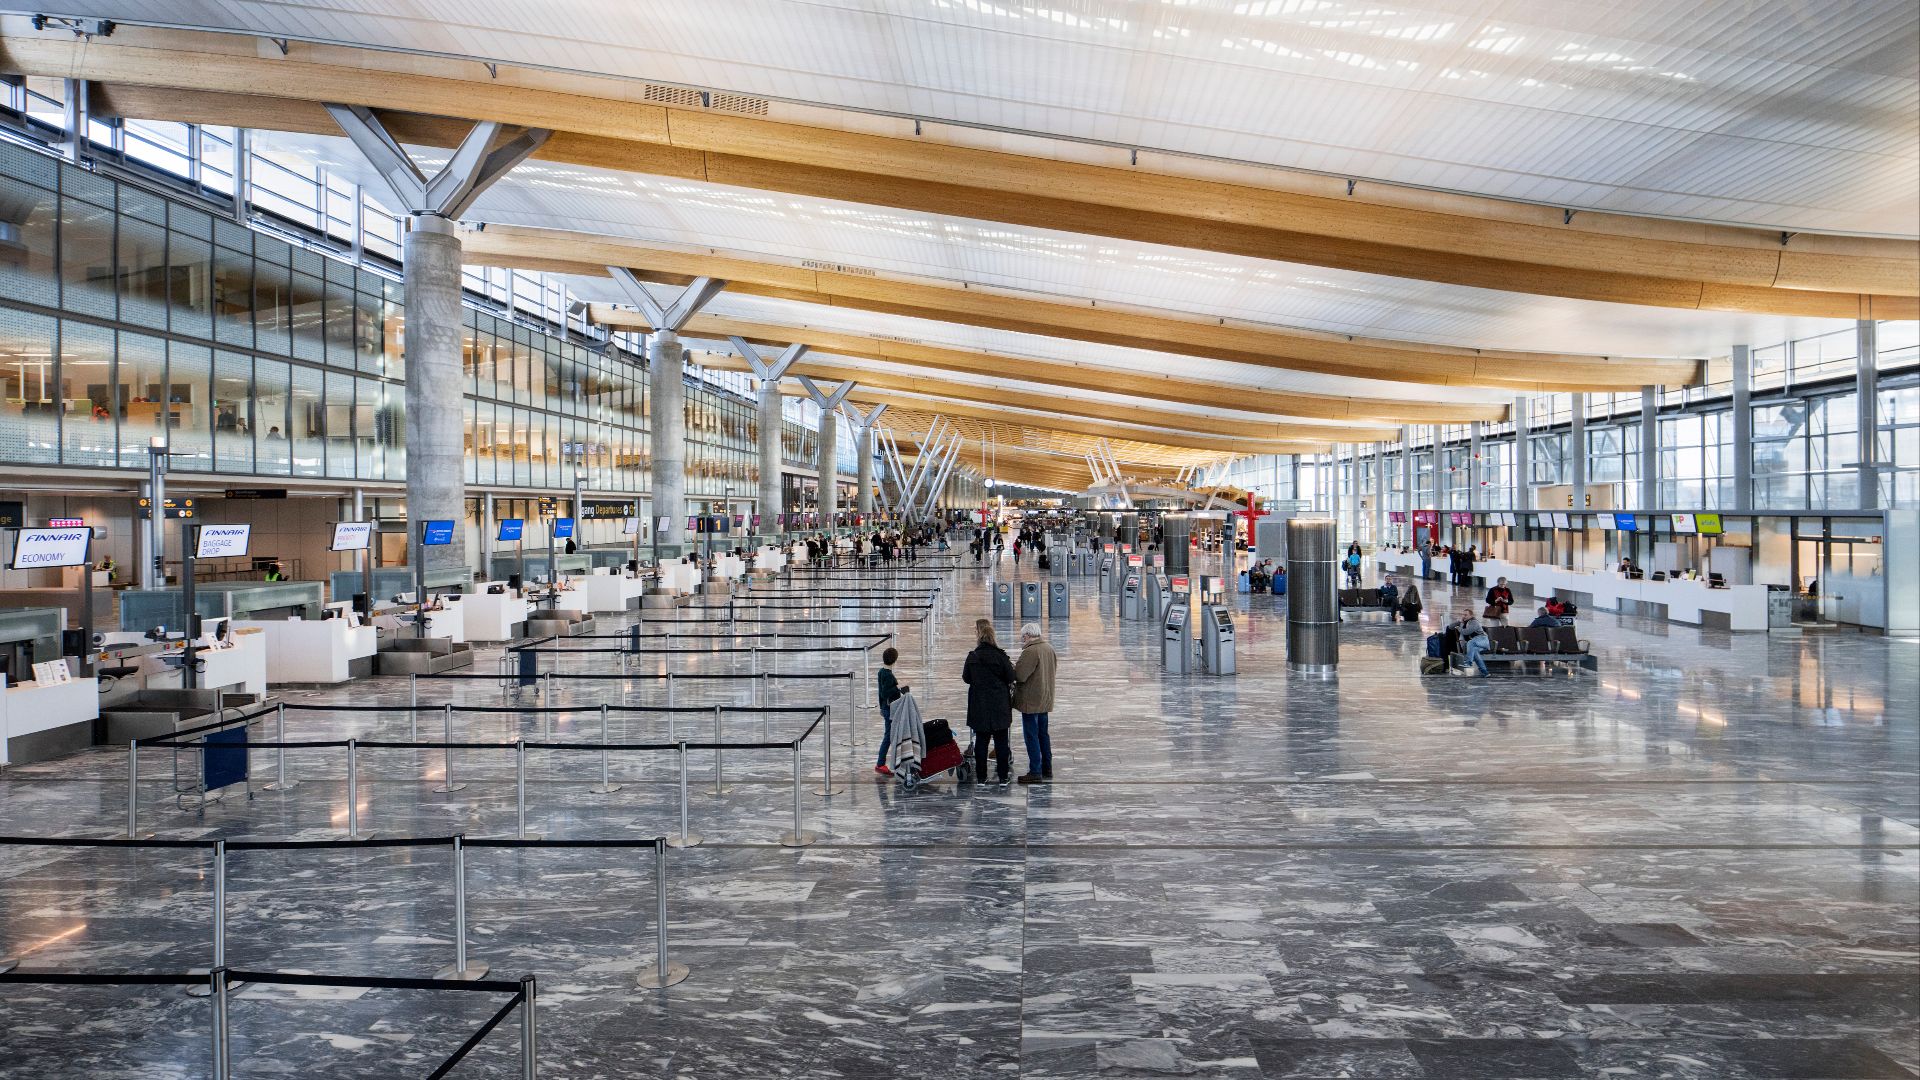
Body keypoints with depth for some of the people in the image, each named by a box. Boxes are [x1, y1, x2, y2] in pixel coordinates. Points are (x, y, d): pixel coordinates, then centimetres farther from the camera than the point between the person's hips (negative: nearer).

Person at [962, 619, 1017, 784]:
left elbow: (966, 678, 3)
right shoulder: (1000, 656, -9)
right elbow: (1010, 678, -6)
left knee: (981, 741, 7)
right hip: (999, 706, -1)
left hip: (979, 706, 1)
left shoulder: (972, 657, -5)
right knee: (1001, 741, 7)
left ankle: (981, 777, 8)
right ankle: (1003, 776, 10)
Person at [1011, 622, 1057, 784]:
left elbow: (1019, 675, -23)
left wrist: (1011, 668, -3)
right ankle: (1047, 769, 25)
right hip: (1045, 700, 9)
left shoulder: (1030, 652, -20)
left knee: (1031, 736, -2)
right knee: (1043, 734, 18)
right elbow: (1055, 667, 18)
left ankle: (1035, 772, 0)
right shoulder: (1049, 648, 7)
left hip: (1031, 701, -9)